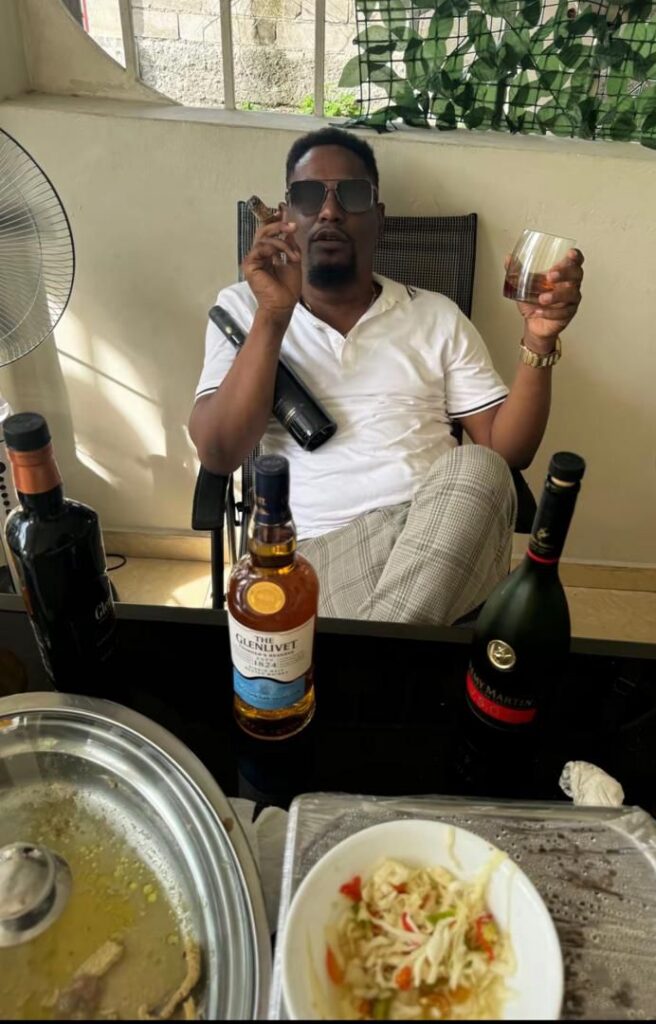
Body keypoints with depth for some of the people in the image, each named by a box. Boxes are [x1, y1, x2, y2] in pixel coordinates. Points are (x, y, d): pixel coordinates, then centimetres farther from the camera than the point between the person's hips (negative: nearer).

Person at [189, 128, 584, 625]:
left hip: (441, 537, 5)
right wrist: (274, 316, -13)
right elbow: (218, 453, -4)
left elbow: (507, 449, 7)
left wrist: (538, 340, -8)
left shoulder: (436, 315, 14)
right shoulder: (244, 306, 11)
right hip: (317, 548, -4)